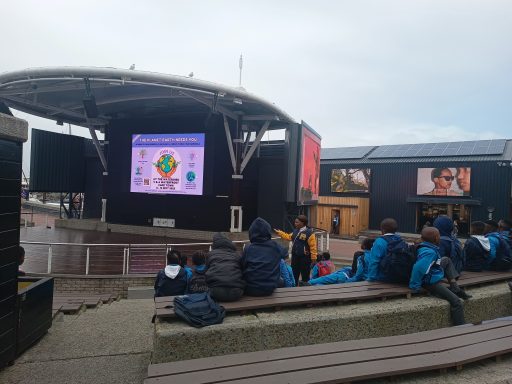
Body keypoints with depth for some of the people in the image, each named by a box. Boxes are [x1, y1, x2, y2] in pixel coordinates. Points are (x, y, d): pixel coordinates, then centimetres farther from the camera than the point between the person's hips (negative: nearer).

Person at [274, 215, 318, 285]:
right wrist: (279, 233, 21)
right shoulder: (295, 231, 8)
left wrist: (313, 257, -19)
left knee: (305, 275, 3)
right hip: (295, 256, 8)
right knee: (294, 274, 17)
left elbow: (313, 246, -18)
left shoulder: (309, 232, -16)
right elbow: (289, 237, 24)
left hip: (305, 257, -8)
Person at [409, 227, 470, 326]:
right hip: (432, 283, -10)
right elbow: (419, 268, -38)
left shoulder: (425, 247, 0)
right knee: (456, 302, -10)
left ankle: (455, 288, 17)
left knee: (446, 260, 25)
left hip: (433, 276, 10)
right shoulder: (430, 252, -27)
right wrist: (415, 285, -28)